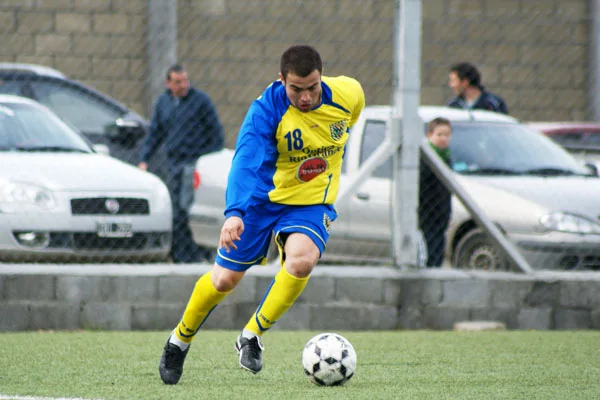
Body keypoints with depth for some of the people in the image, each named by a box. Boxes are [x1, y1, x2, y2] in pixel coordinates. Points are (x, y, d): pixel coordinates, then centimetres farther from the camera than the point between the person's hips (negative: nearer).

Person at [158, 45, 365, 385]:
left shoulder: (348, 95, -15)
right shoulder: (266, 110, -26)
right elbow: (245, 162, -38)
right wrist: (234, 213, -53)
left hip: (311, 203, 1)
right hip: (261, 199, -1)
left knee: (302, 259, -29)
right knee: (224, 279, 3)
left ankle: (252, 336, -9)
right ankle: (180, 340, 32)